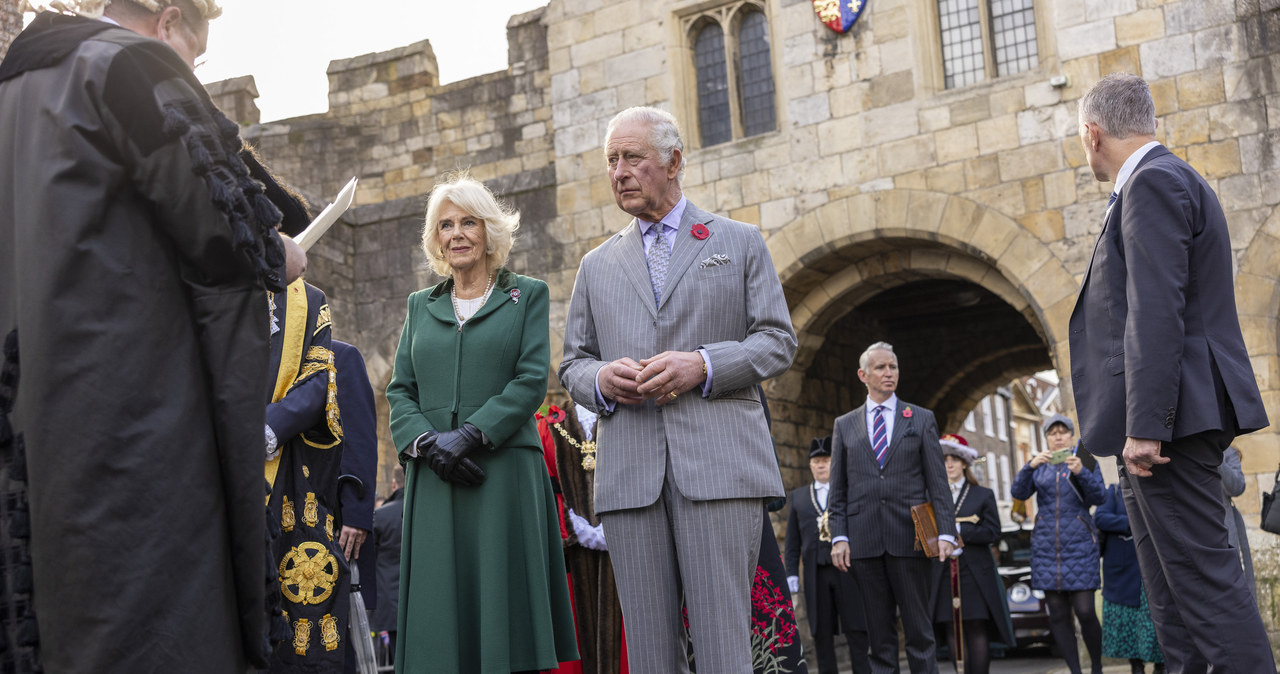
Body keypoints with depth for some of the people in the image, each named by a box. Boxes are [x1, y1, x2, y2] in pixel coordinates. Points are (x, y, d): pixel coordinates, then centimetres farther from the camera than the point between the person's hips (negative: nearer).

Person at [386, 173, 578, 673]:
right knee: (440, 611, 0)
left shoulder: (527, 295, 8)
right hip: (434, 481, 3)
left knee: (504, 605, -3)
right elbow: (399, 391, 12)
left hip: (504, 475, -3)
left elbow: (532, 380, -3)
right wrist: (427, 442, -7)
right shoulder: (420, 306, 19)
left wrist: (469, 435, -14)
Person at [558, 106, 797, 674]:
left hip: (718, 462, -3)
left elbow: (778, 341, 7)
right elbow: (572, 365, 19)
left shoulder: (740, 242, 14)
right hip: (629, 471, 3)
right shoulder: (597, 265, 22)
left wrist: (702, 365, -9)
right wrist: (601, 379, -5)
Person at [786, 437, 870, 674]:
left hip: (848, 568, -2)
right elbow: (793, 541, 13)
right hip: (815, 573, 2)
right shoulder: (798, 497, 16)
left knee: (856, 631, -3)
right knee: (821, 634, 3)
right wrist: (792, 574, 5)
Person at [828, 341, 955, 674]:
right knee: (879, 633, 5)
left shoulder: (922, 419, 10)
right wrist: (839, 536, -1)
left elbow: (937, 481, 5)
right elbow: (838, 490, 10)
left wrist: (946, 531, -5)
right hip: (864, 540, 1)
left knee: (919, 629, 0)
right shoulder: (844, 425, 13)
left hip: (910, 536, -1)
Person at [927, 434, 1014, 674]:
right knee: (952, 632, -1)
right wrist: (965, 524, -8)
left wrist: (958, 530, -12)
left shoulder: (983, 495, 10)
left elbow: (992, 532, -2)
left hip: (976, 573, -1)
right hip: (943, 574, 2)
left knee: (977, 631, -4)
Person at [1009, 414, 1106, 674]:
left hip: (1080, 544, -2)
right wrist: (1030, 466, -18)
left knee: (1085, 611, -9)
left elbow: (1099, 498, -4)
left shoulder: (1087, 461, 7)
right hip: (1046, 544, 2)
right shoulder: (1040, 466, 12)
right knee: (1057, 613, 1)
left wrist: (1081, 472, -20)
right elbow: (1018, 492, -1)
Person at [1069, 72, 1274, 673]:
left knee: (1203, 577, -10)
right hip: (1157, 423, 11)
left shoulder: (1153, 181, -10)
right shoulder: (1164, 179, 23)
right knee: (1172, 597, 12)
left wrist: (1145, 426, -23)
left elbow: (1157, 311, -20)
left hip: (1172, 418, -11)